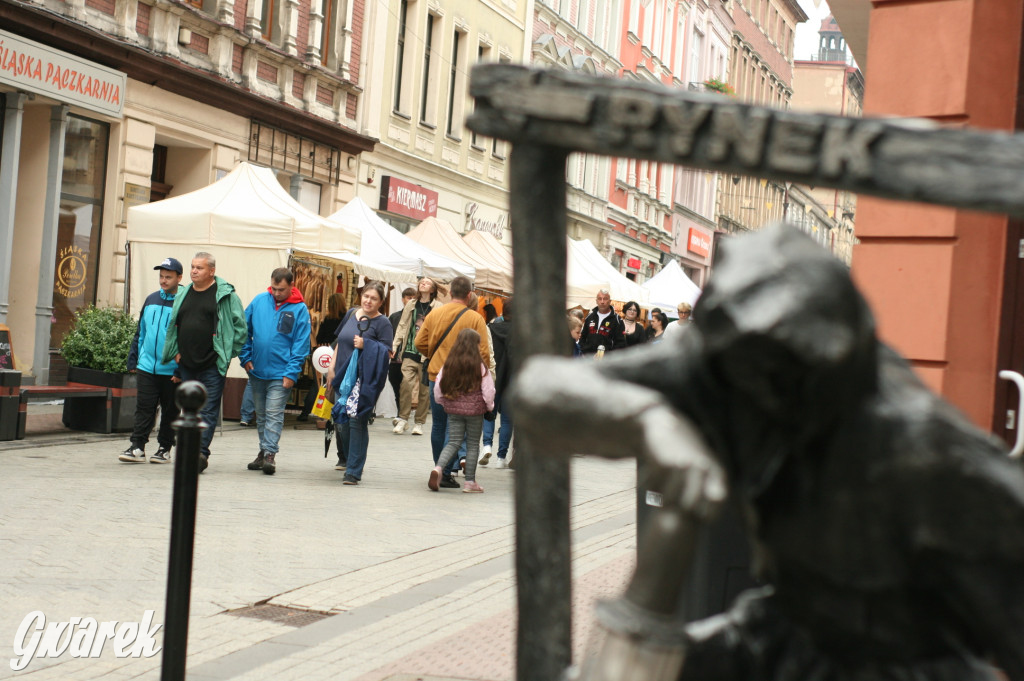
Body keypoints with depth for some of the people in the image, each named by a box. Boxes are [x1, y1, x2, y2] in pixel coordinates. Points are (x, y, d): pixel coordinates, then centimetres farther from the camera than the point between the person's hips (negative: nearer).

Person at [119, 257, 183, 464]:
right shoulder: (151, 300, 10)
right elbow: (140, 332, 17)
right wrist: (133, 361, 13)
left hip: (171, 371, -4)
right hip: (146, 367, 4)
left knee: (170, 411, 8)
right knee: (144, 408, 1)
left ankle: (165, 448, 18)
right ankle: (137, 447, 3)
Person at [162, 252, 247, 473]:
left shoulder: (226, 294, -5)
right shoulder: (183, 295, 13)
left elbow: (240, 326, -5)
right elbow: (172, 326, 23)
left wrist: (228, 353, -5)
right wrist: (175, 351, 13)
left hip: (212, 365, -6)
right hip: (186, 364, 6)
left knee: (208, 411, -5)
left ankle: (201, 452, -6)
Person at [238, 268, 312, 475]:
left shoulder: (300, 309, -6)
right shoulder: (259, 301, 2)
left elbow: (301, 344, -6)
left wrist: (291, 372, -12)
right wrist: (245, 357, 1)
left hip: (280, 373, -4)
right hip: (256, 371, 4)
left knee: (274, 415, -9)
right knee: (261, 415, 14)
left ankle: (270, 453, -8)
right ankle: (263, 451, 24)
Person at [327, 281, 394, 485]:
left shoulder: (383, 323, -4)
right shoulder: (352, 313, 14)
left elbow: (387, 354, -9)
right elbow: (340, 342, 23)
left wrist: (365, 345, -20)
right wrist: (332, 366, 17)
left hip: (365, 380, -6)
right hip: (343, 376, 6)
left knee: (357, 422, -8)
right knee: (341, 422, 9)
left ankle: (354, 471, -3)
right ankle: (349, 461, 31)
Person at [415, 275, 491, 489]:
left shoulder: (434, 314, 0)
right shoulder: (475, 319, -9)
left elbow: (420, 343, 3)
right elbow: (483, 352, -12)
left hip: (436, 376, 3)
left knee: (438, 425, 13)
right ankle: (446, 472, -2)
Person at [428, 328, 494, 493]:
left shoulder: (448, 363, -1)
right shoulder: (480, 366, -9)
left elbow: (438, 386, 3)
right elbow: (488, 390, -7)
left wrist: (442, 402, 19)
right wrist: (489, 406, 10)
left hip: (453, 409, 3)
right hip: (475, 411, -3)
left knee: (453, 442, 9)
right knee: (473, 444, 8)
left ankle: (438, 468, -16)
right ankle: (470, 482, 11)